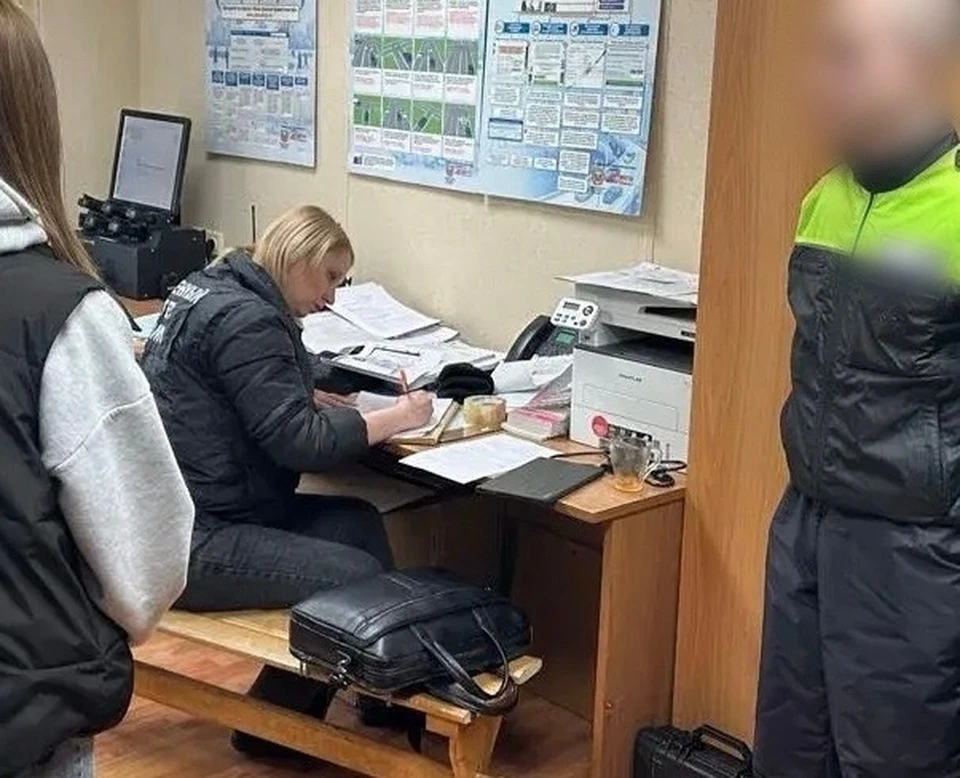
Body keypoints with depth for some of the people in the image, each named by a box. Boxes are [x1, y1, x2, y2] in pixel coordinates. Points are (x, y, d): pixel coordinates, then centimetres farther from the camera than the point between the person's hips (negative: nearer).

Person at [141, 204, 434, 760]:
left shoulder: (217, 288, 13)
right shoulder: (245, 319, -19)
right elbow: (299, 443, -21)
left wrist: (318, 399, 7)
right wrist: (395, 418, -10)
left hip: (194, 510, 11)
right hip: (194, 541, -11)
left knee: (359, 522, 8)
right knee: (361, 580, -14)